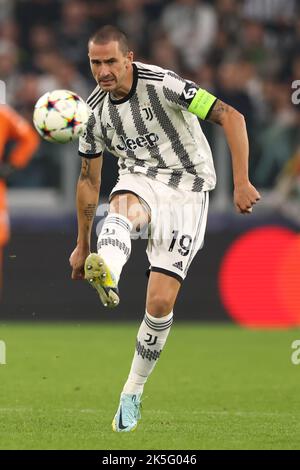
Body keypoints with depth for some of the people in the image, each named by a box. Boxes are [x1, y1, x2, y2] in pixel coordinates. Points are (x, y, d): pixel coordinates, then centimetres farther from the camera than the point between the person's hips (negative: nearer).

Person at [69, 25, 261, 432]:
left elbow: (231, 117, -20)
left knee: (161, 301, -11)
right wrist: (82, 246, 17)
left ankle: (133, 391, 7)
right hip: (140, 179, 3)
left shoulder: (161, 84, -18)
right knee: (123, 206, -37)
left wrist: (241, 183, -27)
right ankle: (106, 273, -69)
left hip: (186, 190, -3)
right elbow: (89, 178, 13)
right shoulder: (95, 109, -1)